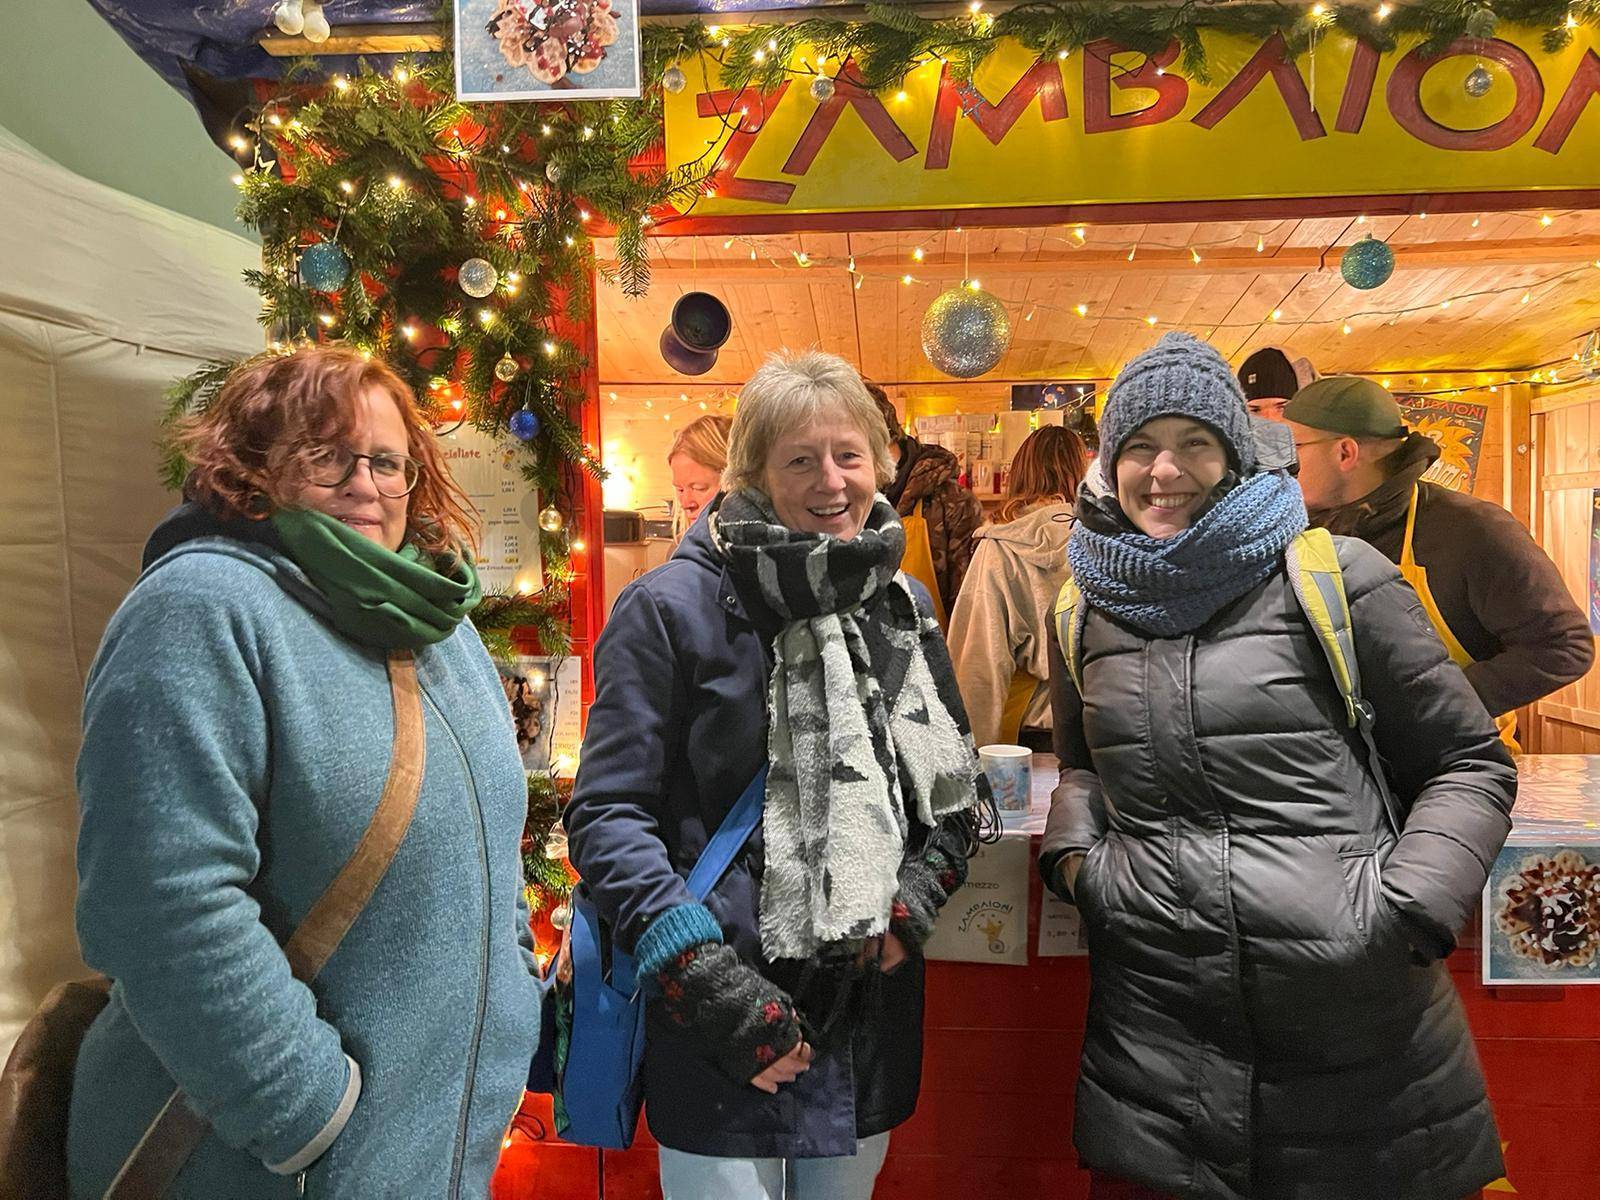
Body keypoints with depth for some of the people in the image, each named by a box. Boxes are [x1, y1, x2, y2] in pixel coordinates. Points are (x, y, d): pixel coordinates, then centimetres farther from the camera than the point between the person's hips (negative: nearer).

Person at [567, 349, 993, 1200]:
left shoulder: (902, 604, 6)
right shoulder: (675, 607, -11)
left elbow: (955, 786, 15)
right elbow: (608, 811, -11)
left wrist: (919, 894, -2)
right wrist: (701, 975, -18)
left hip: (873, 1007, 5)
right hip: (720, 1030, -5)